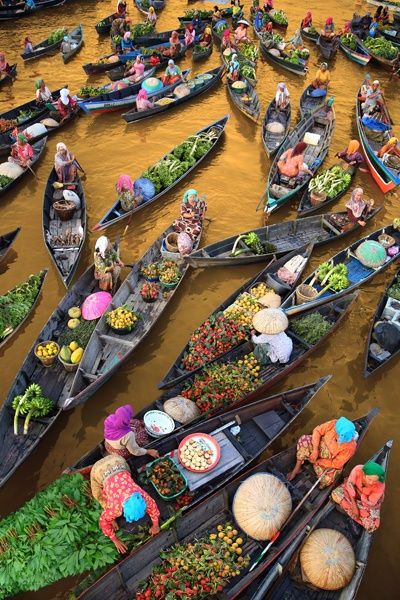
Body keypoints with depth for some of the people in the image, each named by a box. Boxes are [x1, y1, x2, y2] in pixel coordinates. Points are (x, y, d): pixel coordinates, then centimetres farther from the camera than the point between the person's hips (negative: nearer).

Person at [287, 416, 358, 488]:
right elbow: (317, 431, -15)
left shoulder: (350, 447, -29)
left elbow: (336, 464, -21)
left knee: (327, 480, -31)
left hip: (330, 463, -3)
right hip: (319, 446, 3)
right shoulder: (334, 424, -25)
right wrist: (315, 450, -25)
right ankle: (297, 469, -7)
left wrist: (317, 461, -18)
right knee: (304, 440, -25)